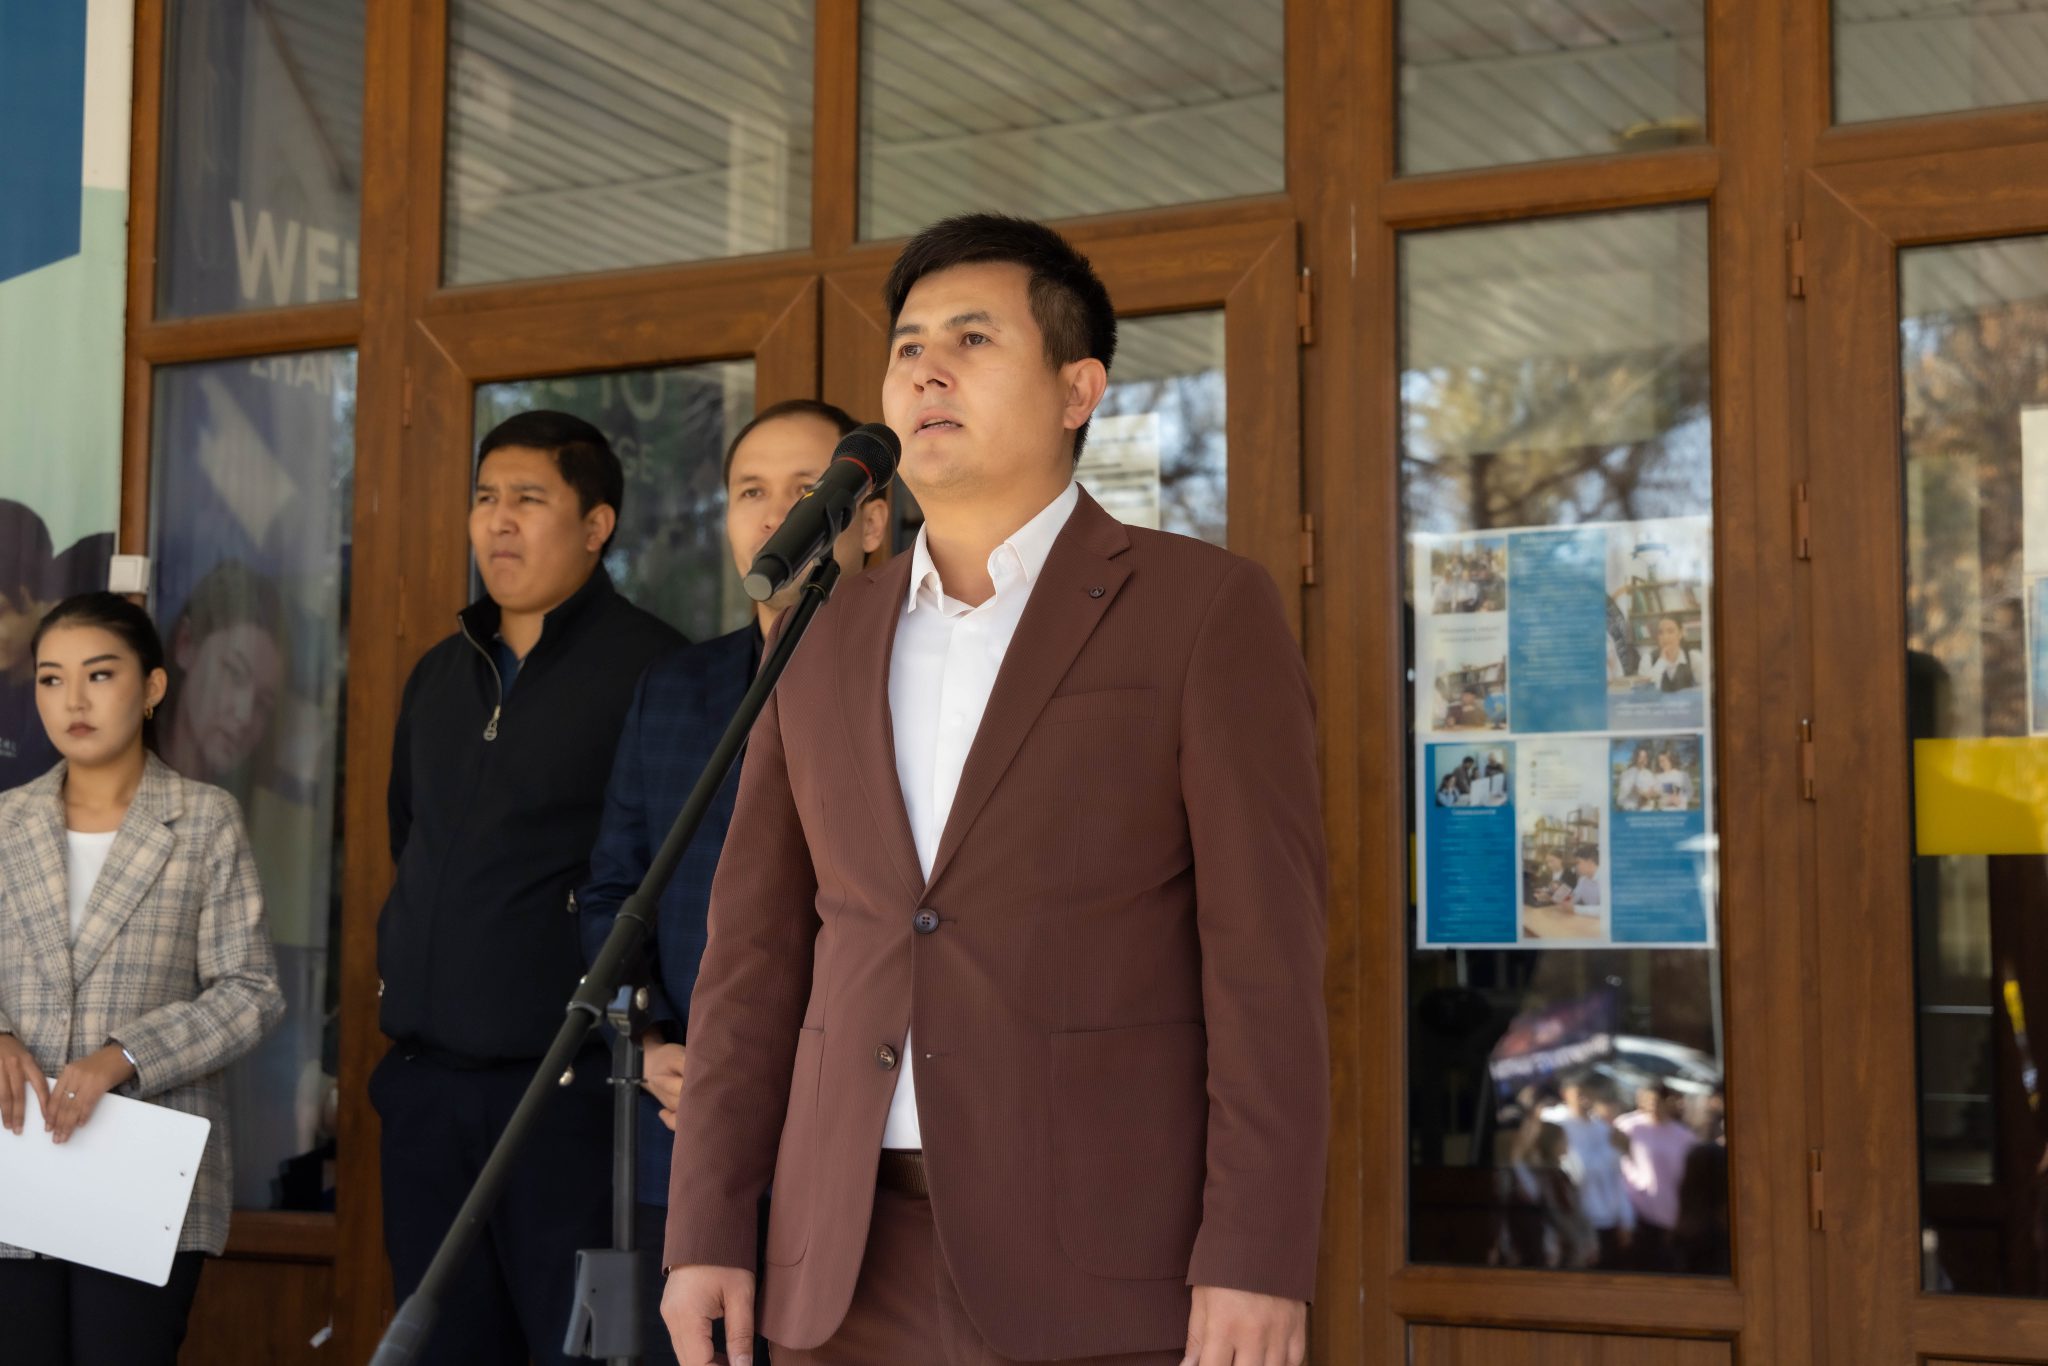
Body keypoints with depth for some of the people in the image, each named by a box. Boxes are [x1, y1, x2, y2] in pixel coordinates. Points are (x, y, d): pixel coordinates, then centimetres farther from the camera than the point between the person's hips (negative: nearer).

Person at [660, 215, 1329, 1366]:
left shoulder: (1205, 610, -1)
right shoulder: (824, 642, 13)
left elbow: (1267, 955, -7)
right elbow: (758, 952, 13)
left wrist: (1257, 1261, -13)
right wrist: (709, 1230, 6)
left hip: (1107, 1270, -4)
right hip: (854, 1269, 4)